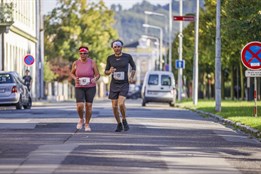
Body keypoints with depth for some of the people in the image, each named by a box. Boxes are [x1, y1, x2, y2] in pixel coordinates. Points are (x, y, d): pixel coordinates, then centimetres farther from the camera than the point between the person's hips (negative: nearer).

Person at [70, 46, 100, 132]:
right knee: (80, 106, -13)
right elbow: (72, 73, 12)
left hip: (90, 87, 0)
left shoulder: (92, 62, -7)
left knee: (89, 105, -1)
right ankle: (81, 119, 17)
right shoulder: (76, 63, -4)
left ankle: (87, 124, 16)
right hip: (79, 88, 0)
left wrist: (95, 79, -26)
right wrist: (75, 78, -9)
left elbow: (97, 75, -4)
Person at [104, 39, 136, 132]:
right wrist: (109, 71, -17)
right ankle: (119, 125, 21)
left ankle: (124, 120, 4)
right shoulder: (110, 58, 0)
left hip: (124, 84, -2)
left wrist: (131, 77, -3)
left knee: (121, 103, -22)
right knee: (114, 106, 0)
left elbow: (134, 67, 12)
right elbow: (106, 72, 7)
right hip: (114, 85, 2)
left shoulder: (127, 57, -5)